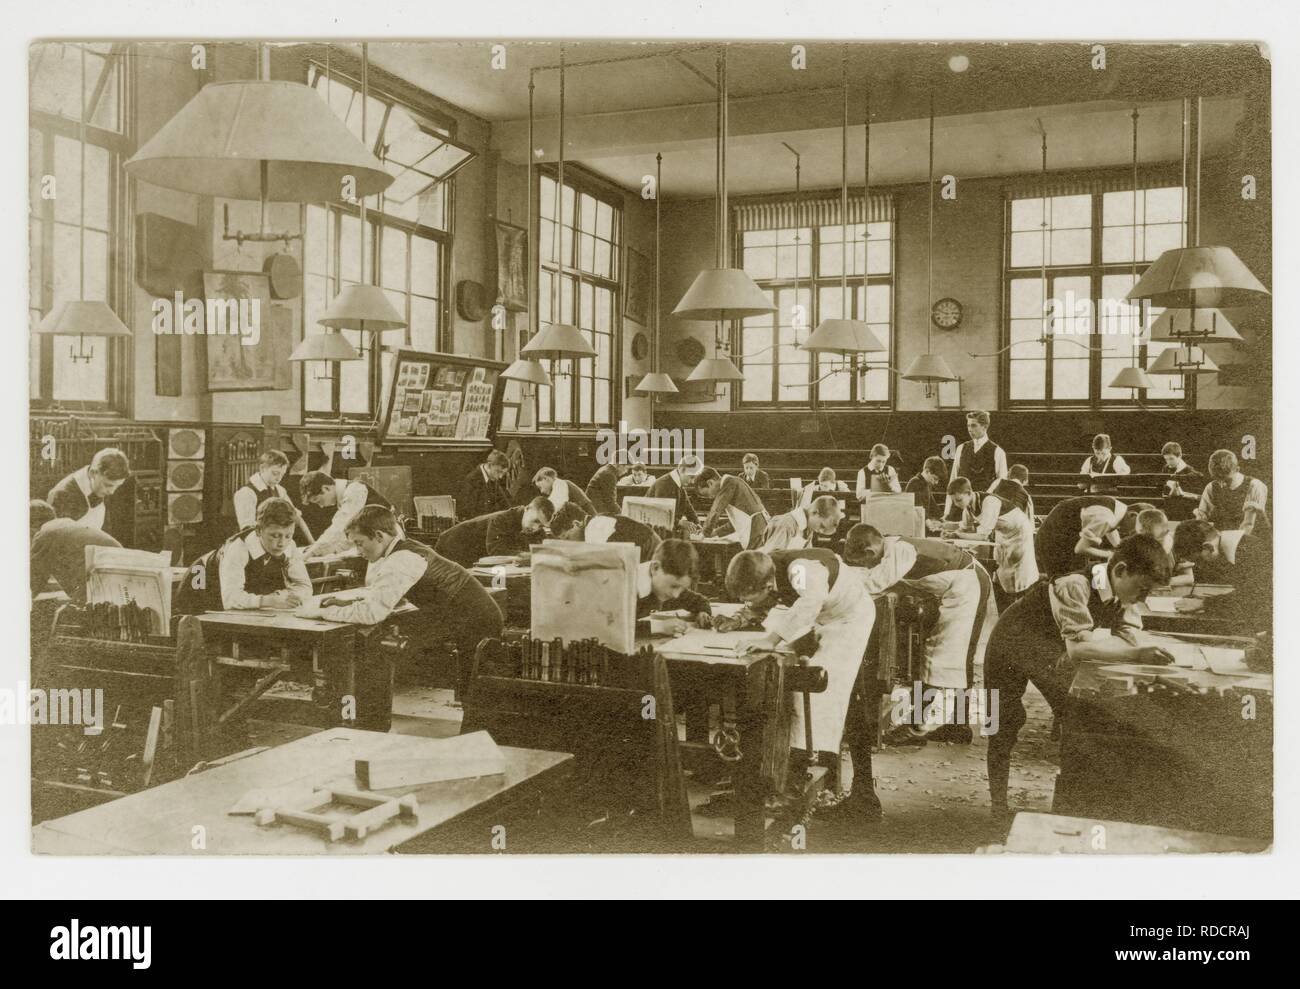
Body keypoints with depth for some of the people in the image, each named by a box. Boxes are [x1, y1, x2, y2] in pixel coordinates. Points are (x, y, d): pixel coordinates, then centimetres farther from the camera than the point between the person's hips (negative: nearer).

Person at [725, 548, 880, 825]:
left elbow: (811, 601, -57)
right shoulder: (764, 573, -14)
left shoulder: (800, 569, -38)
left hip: (848, 618, -8)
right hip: (815, 621, 8)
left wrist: (773, 638, -57)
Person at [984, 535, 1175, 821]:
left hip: (1051, 653, 7)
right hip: (1011, 644, -7)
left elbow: (1128, 640, -14)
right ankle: (998, 809, 8)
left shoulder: (1120, 594, -12)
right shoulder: (1075, 586, -36)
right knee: (1005, 727, -4)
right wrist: (1137, 654, -46)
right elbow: (1078, 646, -44)